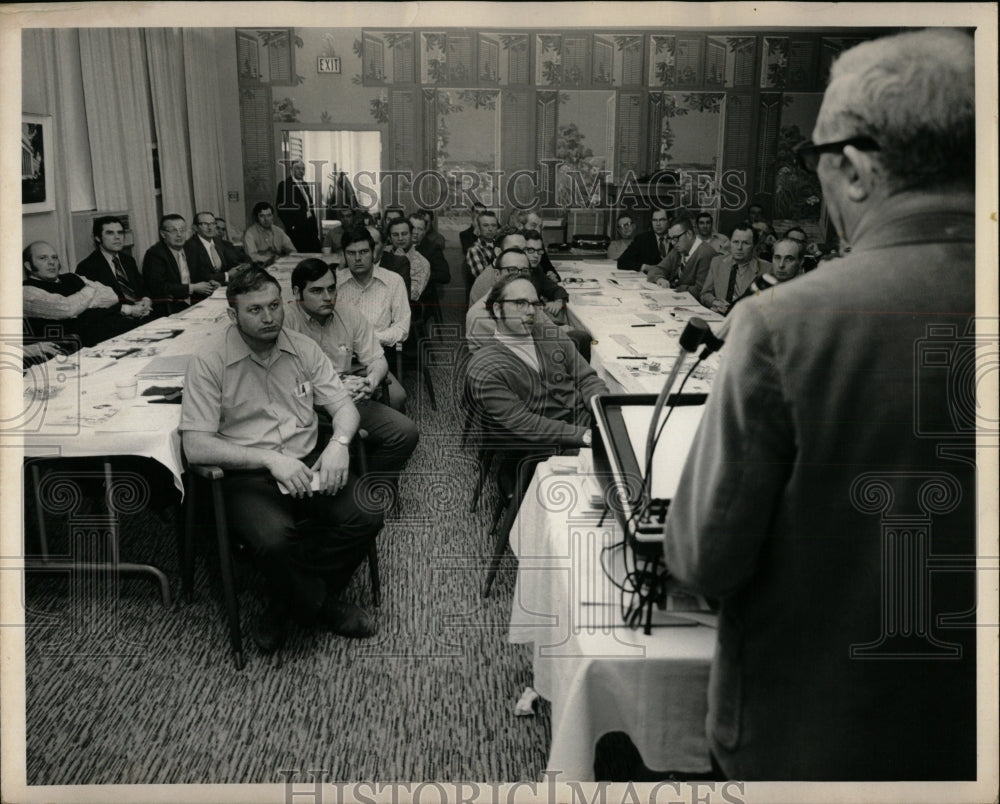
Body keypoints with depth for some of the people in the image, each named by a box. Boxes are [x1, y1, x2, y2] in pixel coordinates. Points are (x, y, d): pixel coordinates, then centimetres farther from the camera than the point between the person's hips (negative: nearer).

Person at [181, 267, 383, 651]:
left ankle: (287, 604, 1)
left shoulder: (303, 348, 6)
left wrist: (338, 443, -16)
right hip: (246, 476, -4)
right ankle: (322, 605, -1)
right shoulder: (208, 362, -8)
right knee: (273, 539, -33)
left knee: (366, 517, -19)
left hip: (309, 464, 4)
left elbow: (344, 405, 8)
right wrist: (270, 459, -23)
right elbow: (196, 446, -14)